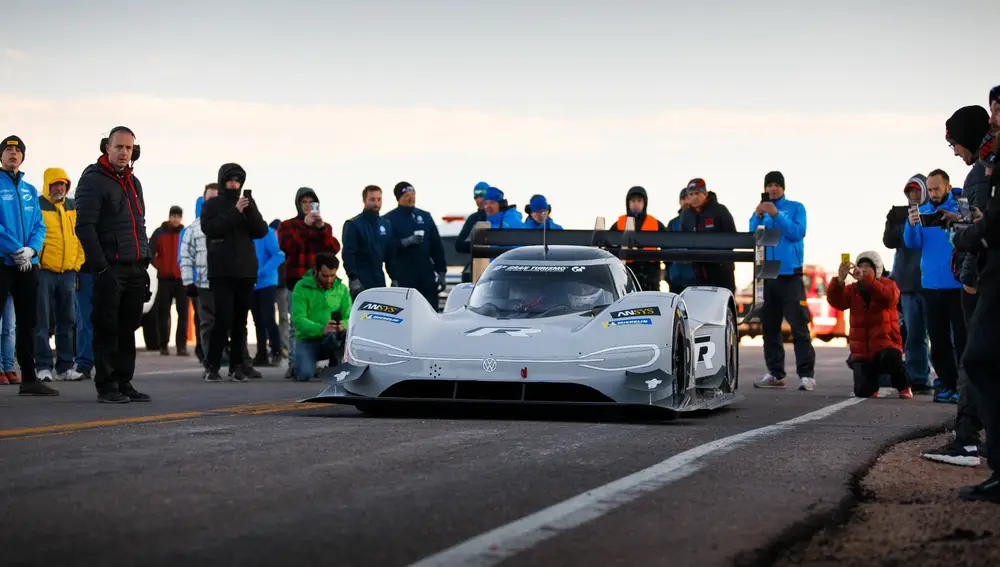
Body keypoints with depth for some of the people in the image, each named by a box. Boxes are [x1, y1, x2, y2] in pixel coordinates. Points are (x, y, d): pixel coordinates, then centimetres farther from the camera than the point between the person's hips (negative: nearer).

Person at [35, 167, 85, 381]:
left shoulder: (74, 207, 12)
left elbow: (80, 236, 17)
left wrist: (78, 265, 12)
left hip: (68, 273, 5)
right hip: (43, 272, -5)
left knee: (67, 322, 8)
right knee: (42, 322, -4)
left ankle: (65, 367, 14)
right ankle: (43, 367, -1)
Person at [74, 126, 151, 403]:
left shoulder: (133, 182, 19)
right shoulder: (93, 180, -5)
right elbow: (85, 226, -13)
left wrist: (145, 262, 17)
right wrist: (100, 265, -18)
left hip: (135, 268, 7)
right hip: (111, 268, -7)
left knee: (128, 328, 9)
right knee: (107, 329, -5)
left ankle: (124, 383, 15)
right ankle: (106, 387, -1)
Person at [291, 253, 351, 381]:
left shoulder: (341, 288, 6)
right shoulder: (302, 287, -6)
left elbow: (349, 317, -1)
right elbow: (298, 319, -16)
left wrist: (343, 325, -26)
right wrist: (322, 329, -33)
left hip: (333, 342, 1)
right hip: (307, 340, -1)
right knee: (304, 375, -28)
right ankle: (300, 365, 11)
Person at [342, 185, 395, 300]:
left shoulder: (386, 225, 15)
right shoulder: (353, 225, -4)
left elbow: (391, 254, 18)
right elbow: (348, 254, -11)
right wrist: (353, 278, -19)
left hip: (380, 281, 6)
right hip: (361, 283, -6)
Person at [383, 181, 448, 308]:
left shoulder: (425, 216, 15)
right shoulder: (389, 219, 1)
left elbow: (437, 246, 15)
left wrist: (441, 272, 8)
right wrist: (406, 242, -23)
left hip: (426, 275, 4)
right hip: (403, 277, -4)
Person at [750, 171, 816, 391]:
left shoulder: (795, 208, 5)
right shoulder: (760, 211, 14)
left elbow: (798, 233, -10)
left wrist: (776, 215, -16)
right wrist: (758, 217, -11)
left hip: (790, 275, -4)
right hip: (767, 275, 4)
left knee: (799, 326, -10)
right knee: (769, 327, 6)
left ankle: (806, 374, -13)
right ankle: (775, 373, 12)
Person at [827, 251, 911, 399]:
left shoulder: (888, 284, 1)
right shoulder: (852, 289, 9)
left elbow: (888, 297, -24)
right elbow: (835, 301, -11)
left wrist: (864, 279, -36)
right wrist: (839, 280, -31)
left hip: (885, 344, -3)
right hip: (862, 351, 3)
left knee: (890, 357, -39)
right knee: (863, 391, -14)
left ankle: (903, 386, -7)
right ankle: (872, 374, 25)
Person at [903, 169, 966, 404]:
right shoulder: (922, 211, 10)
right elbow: (912, 243, 2)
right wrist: (911, 225, -18)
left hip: (958, 284, -5)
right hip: (931, 285, 5)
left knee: (962, 338, -7)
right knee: (938, 339, 8)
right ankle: (948, 384, 15)